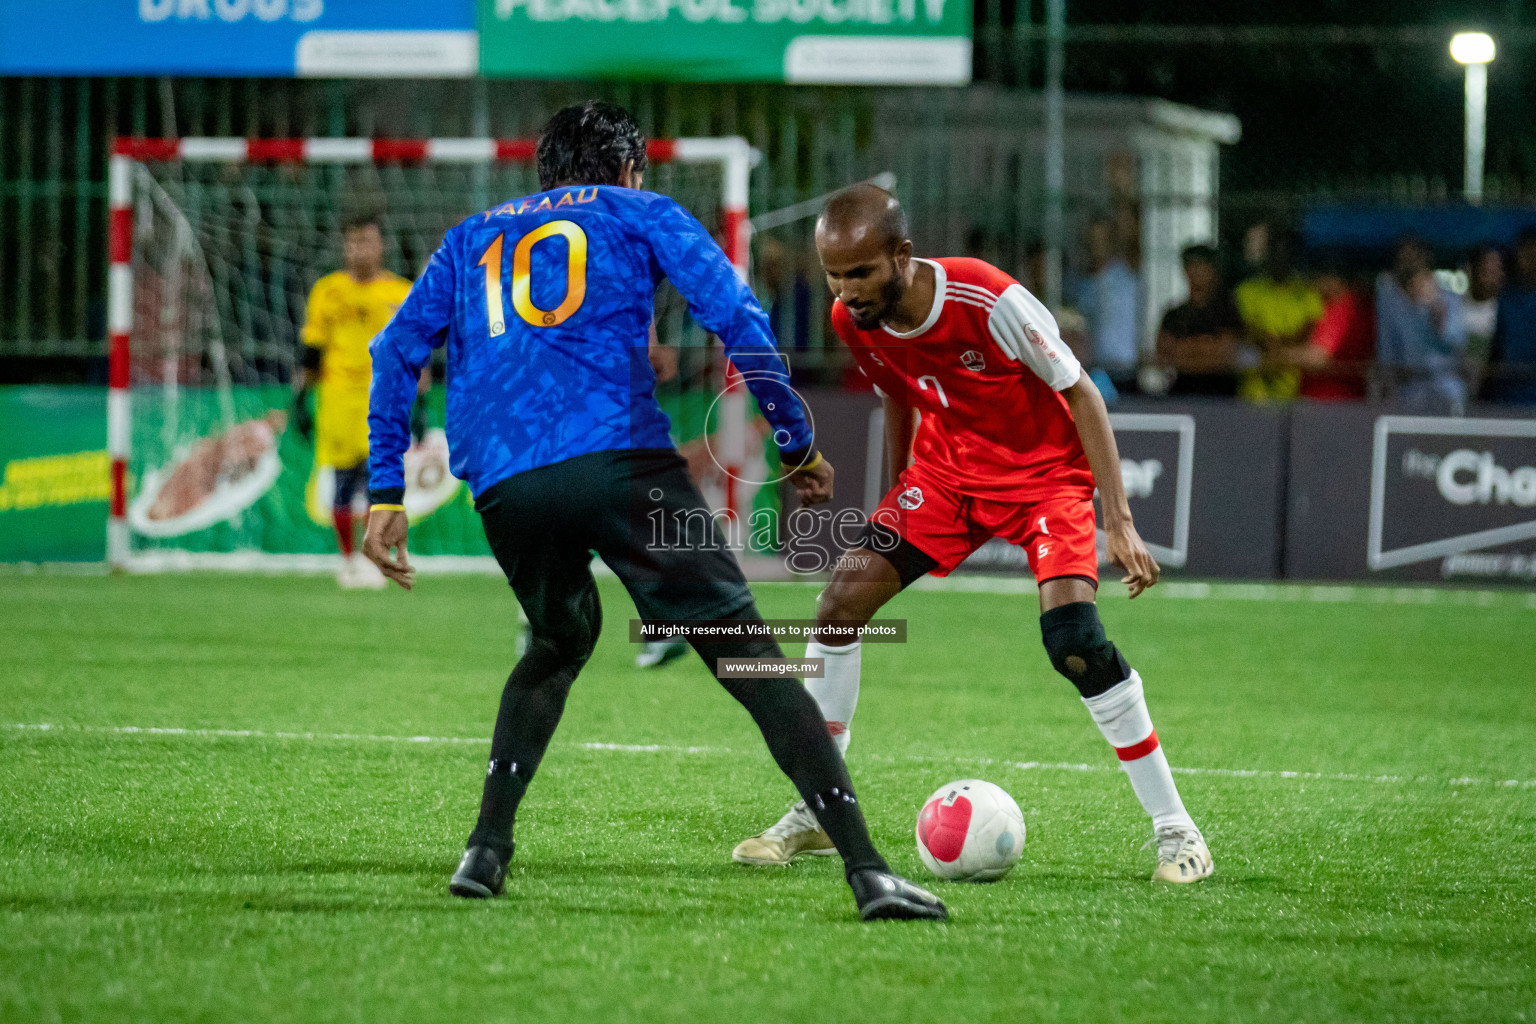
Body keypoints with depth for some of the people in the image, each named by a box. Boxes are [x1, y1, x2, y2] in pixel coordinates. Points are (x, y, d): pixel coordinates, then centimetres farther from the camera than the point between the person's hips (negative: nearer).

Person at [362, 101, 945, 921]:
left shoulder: (472, 238, 30)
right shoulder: (640, 213, 20)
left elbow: (396, 352, 20)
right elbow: (737, 319, 8)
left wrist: (386, 493, 19)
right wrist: (798, 444, 15)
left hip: (503, 486, 4)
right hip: (619, 459, -4)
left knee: (559, 644, 31)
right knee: (749, 657, -4)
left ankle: (486, 847, 19)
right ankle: (865, 868, -15)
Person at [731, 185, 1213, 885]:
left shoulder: (988, 301, -30)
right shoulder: (853, 321, -12)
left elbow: (1078, 392, -19)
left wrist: (1118, 520, -21)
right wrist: (897, 511, 16)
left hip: (1044, 469, -6)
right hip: (946, 469, 6)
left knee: (1072, 637, -25)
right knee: (842, 600, -9)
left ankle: (1173, 827, -11)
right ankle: (812, 815, 4)